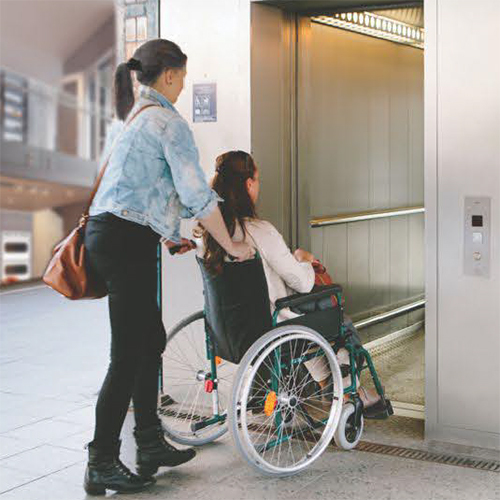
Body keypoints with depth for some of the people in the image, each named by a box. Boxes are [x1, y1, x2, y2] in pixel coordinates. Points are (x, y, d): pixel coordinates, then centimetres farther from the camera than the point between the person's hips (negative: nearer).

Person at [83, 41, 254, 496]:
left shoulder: (128, 116, 19)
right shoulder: (167, 121, -10)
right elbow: (197, 195, -12)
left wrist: (167, 235, 30)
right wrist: (231, 246, -1)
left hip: (105, 232, 10)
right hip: (128, 241, -10)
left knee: (150, 340, 16)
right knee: (128, 354, -4)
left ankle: (151, 445, 24)